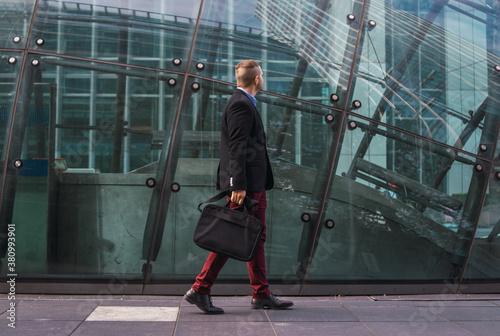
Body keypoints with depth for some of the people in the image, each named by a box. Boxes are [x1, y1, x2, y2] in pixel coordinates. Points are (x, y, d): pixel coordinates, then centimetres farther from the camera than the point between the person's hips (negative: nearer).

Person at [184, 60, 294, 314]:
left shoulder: (244, 103, 20)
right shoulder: (240, 105, -12)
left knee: (256, 238, 11)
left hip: (254, 185, 11)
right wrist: (239, 186, -24)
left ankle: (262, 295, 18)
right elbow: (237, 148, -20)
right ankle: (200, 290, 0)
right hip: (245, 185, -11)